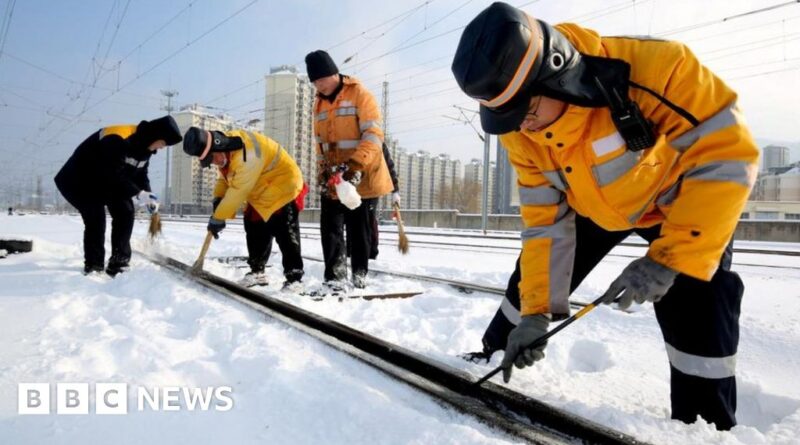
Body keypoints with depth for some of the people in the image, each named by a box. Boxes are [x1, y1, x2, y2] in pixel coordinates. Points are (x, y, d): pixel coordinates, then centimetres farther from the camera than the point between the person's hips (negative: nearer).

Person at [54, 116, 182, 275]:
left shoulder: (145, 147, -5)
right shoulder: (117, 139, -34)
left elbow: (141, 174, 2)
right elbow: (112, 174, -37)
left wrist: (148, 194, -15)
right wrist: (137, 193, -37)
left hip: (109, 182, 9)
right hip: (80, 180, -8)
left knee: (125, 212, -1)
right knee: (96, 218, -19)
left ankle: (119, 264, 4)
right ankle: (93, 266, -7)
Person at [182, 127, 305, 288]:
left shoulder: (246, 154, -33)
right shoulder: (224, 149, -3)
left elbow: (238, 190, -30)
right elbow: (225, 175, 14)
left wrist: (218, 218, -22)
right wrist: (218, 197, -3)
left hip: (283, 185, -9)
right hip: (261, 192, 10)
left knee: (285, 233, -12)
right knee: (254, 228, 9)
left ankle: (294, 277, -7)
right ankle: (257, 271, 19)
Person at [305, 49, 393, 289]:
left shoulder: (360, 94, -7)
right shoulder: (319, 103, 14)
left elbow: (373, 134, -16)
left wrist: (356, 165, -27)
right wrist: (323, 170, 6)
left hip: (361, 177, -5)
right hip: (332, 179, 6)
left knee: (359, 228, 3)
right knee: (330, 227, -2)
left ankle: (359, 274, 18)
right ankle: (335, 278, 3)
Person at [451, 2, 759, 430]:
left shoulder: (653, 66, -39)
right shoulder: (519, 131, -23)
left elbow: (728, 154, -32)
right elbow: (544, 219, -16)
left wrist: (668, 259, -35)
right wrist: (536, 309, -19)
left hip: (680, 199, -3)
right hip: (593, 205, 4)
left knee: (696, 312, -14)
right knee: (531, 278, 3)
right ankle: (492, 360, 27)